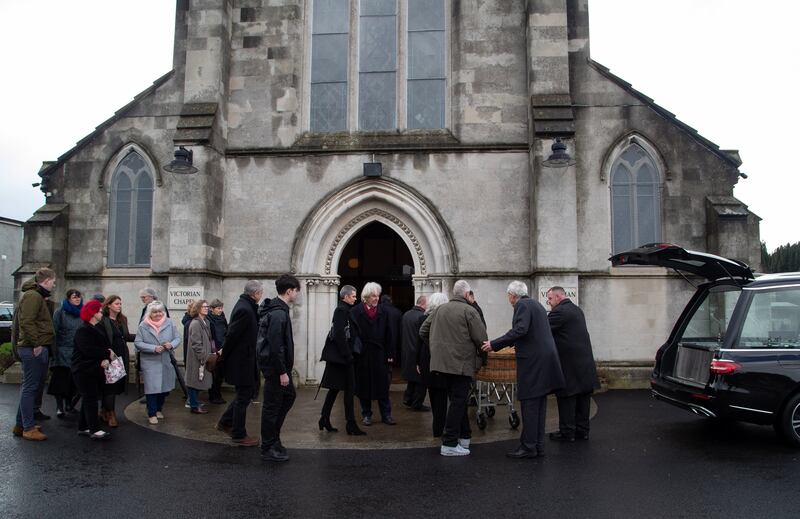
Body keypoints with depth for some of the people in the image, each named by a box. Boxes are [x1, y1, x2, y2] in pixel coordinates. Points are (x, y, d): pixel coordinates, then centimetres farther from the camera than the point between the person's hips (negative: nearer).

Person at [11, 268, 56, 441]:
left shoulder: (37, 296, 21)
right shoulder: (33, 296, -12)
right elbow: (26, 322, -23)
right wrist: (36, 344, -21)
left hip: (34, 348, 11)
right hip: (34, 349, -11)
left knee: (29, 387, 16)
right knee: (30, 387, -6)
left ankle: (21, 425, 24)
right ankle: (28, 428, -1)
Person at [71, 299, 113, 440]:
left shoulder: (100, 329, 15)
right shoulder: (82, 331, -11)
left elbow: (108, 346, 7)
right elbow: (88, 350, -23)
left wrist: (106, 359, -13)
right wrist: (106, 353, -13)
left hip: (96, 369, 8)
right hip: (84, 370, -8)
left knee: (89, 399, 12)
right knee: (90, 399, -8)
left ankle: (83, 428, 20)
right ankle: (94, 430, -8)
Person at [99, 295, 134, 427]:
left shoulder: (122, 319, 13)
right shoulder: (103, 320, -9)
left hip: (122, 357, 7)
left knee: (118, 384, 10)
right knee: (110, 385, -1)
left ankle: (105, 411, 25)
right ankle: (111, 414, 7)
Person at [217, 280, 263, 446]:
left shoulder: (246, 306, 9)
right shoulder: (245, 309, -23)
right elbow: (232, 335, -20)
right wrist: (223, 356, -11)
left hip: (244, 360, 10)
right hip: (242, 361, -10)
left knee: (247, 393, 20)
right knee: (243, 397, 3)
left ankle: (225, 422, 32)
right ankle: (239, 435, 16)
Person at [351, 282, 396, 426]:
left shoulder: (383, 313, 6)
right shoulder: (355, 312, -4)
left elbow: (388, 335, 6)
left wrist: (390, 354, 1)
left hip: (379, 355, 2)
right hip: (362, 355, -2)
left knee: (382, 385, 5)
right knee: (364, 386, 7)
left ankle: (386, 415, 13)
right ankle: (366, 415, 19)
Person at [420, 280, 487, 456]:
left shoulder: (440, 309, 9)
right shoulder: (469, 311, -10)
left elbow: (423, 331, 14)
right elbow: (481, 338, -13)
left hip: (443, 361, 7)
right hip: (462, 362, -7)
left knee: (457, 400, 18)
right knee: (458, 402, -2)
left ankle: (464, 436, 27)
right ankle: (449, 444, -1)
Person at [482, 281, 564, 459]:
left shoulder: (522, 305, -8)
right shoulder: (536, 304, 20)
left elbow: (520, 330, -22)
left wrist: (494, 344, -20)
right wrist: (513, 343, 41)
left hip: (532, 361, -9)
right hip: (545, 359, 9)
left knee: (529, 404, -5)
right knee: (539, 404, 12)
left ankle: (528, 447, -2)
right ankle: (538, 445, 17)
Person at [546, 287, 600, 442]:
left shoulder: (559, 312, -14)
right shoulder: (577, 310, 16)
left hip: (569, 364, -9)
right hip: (585, 361, 9)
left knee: (567, 397, -1)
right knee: (583, 397, 12)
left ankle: (567, 432, 5)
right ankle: (582, 430, 19)